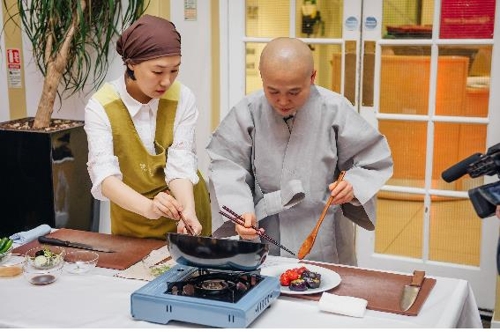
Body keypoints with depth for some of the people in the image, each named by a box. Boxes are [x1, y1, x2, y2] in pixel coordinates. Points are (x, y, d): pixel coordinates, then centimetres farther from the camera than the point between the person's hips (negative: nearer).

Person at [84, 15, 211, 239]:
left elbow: (181, 164, -18)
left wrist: (188, 211, -36)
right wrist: (148, 207, -43)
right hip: (132, 219, 0)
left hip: (183, 215, 1)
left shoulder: (182, 98, -13)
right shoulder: (100, 107, -17)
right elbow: (104, 176, -26)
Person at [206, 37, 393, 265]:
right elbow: (226, 166, -7)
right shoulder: (248, 111, -7)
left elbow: (374, 162, -1)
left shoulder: (335, 110, -10)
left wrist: (352, 187, -21)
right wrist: (241, 210, -22)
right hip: (262, 235, 1)